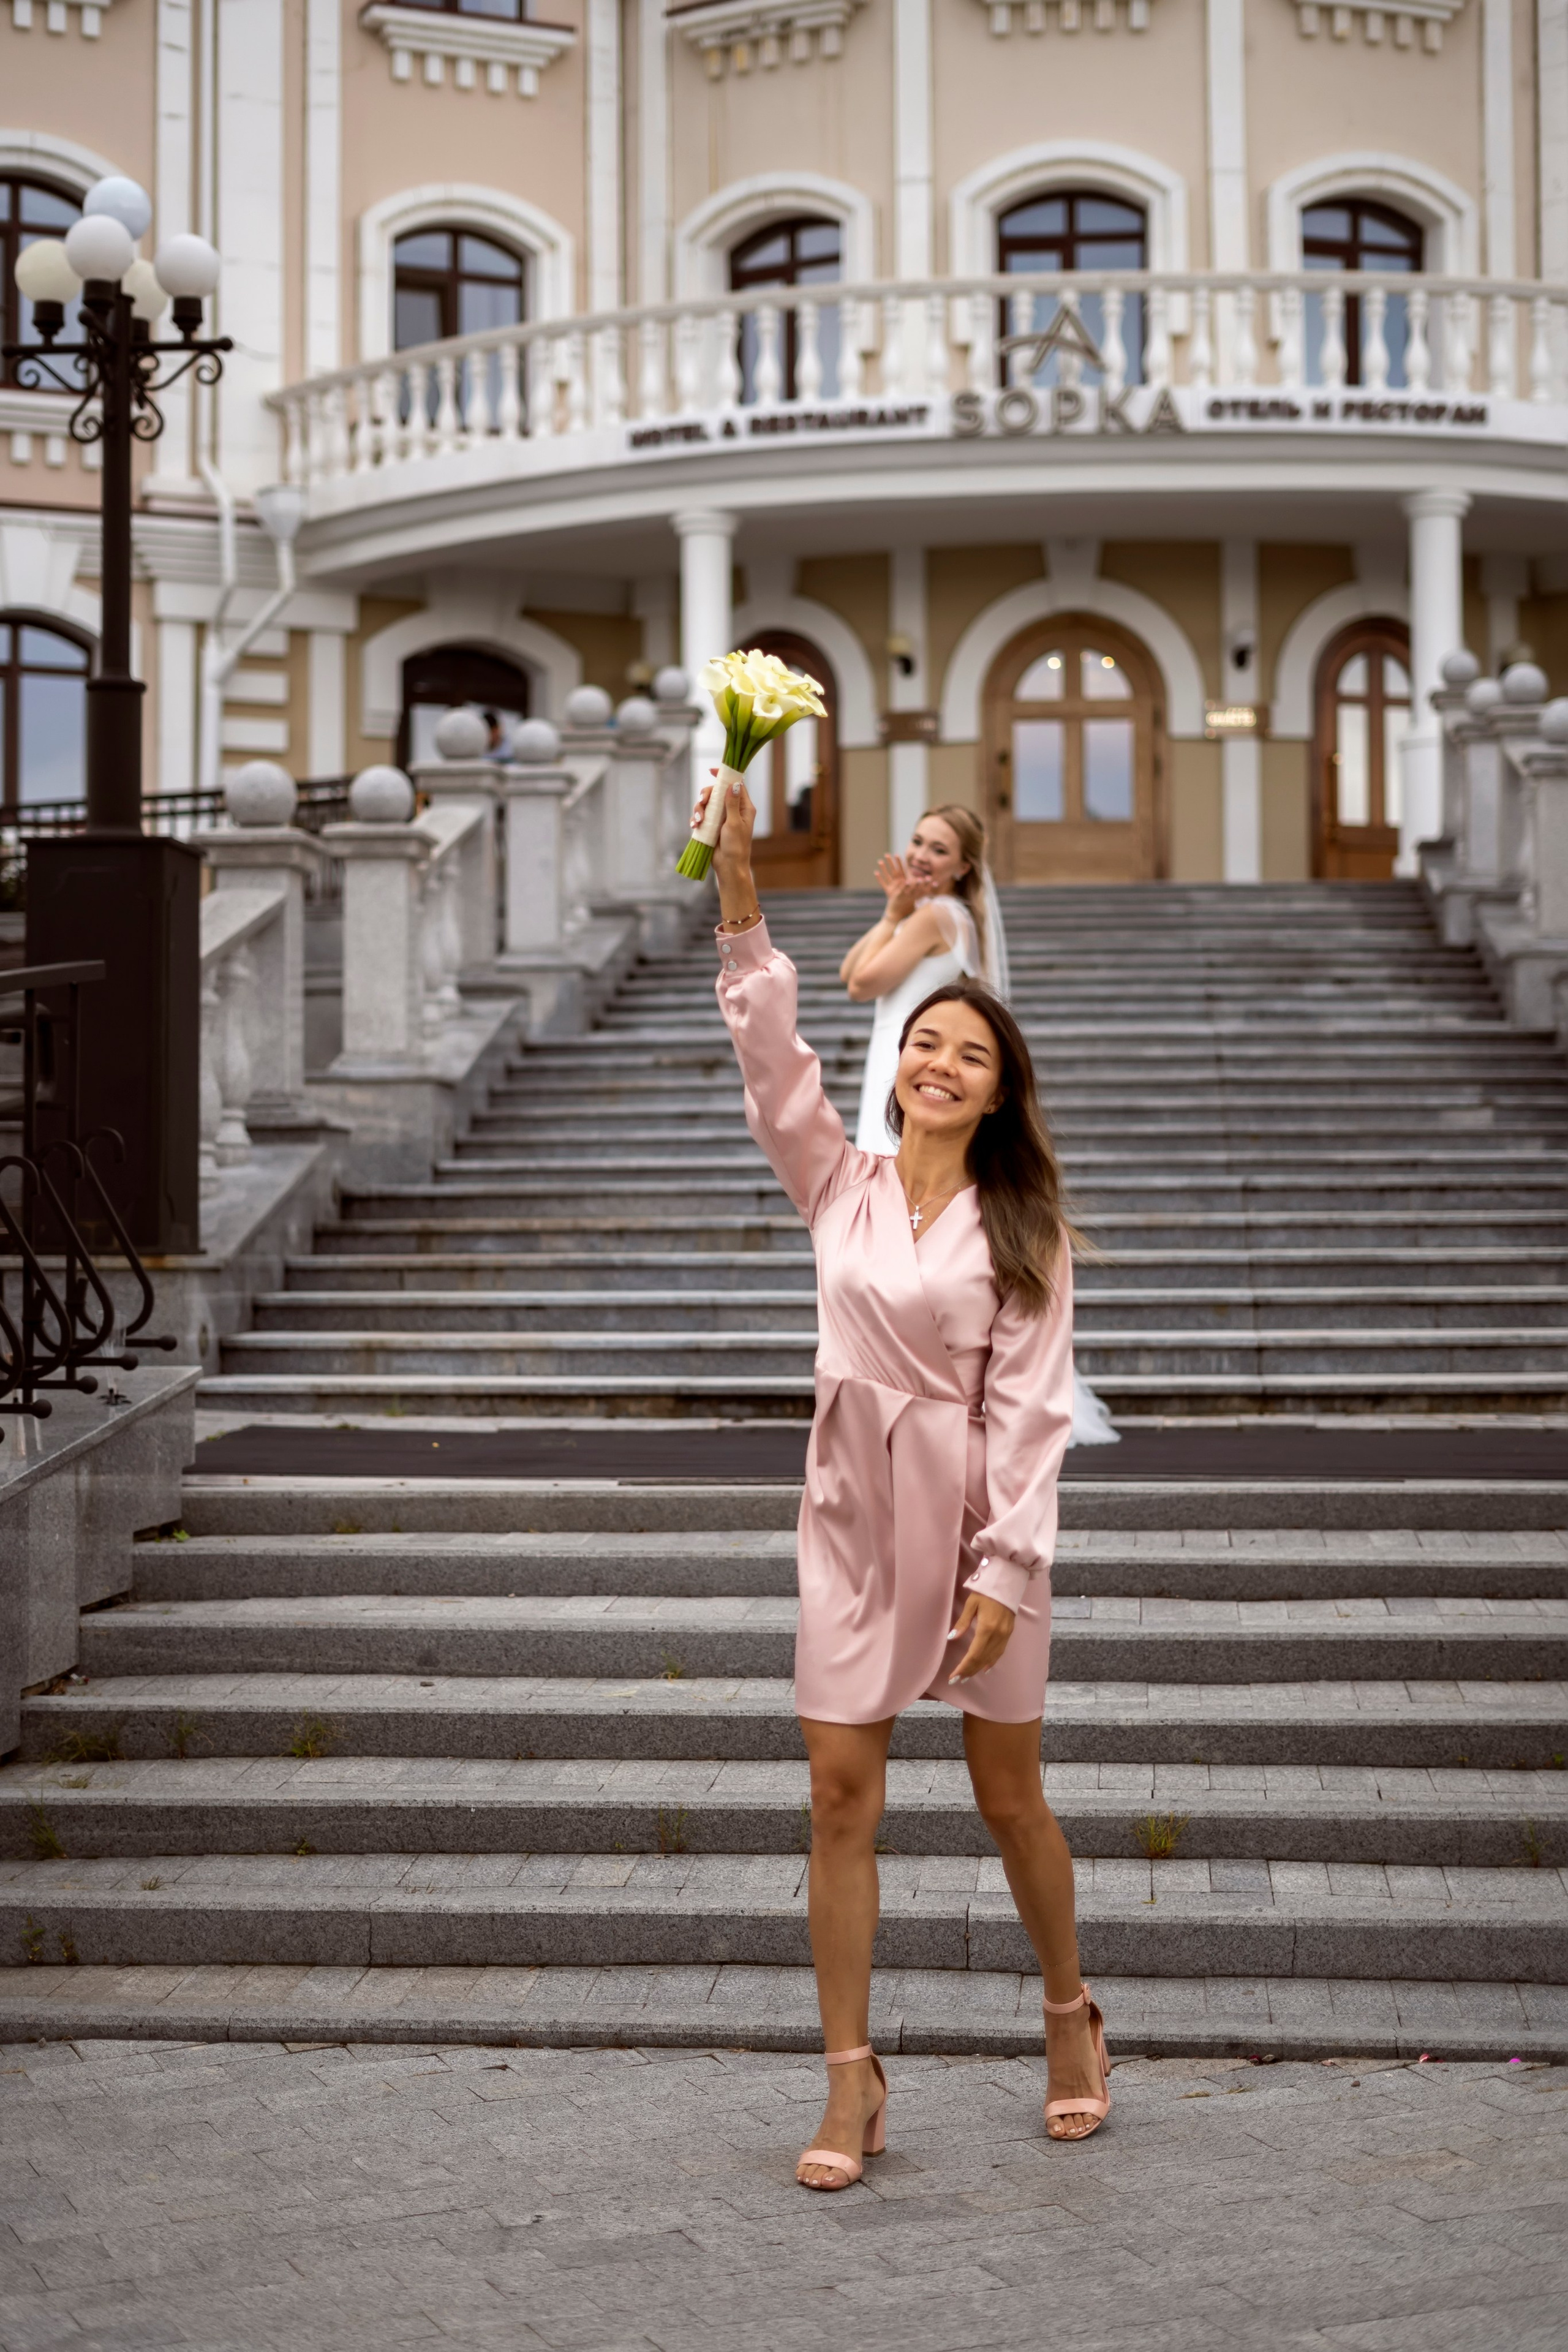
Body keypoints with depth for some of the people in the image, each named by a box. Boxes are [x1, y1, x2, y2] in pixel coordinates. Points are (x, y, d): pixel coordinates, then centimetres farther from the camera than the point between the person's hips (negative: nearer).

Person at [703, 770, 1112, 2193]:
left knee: (1010, 1798, 9)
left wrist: (1005, 1568, -13)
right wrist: (740, 899, -20)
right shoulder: (839, 1185, 4)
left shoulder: (1024, 1226, -4)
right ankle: (852, 2084, 9)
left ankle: (1071, 2018, 34)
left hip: (976, 1519, -2)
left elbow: (1033, 1408, -7)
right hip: (854, 1512, 2)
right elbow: (773, 1058, -9)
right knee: (842, 1797, 0)